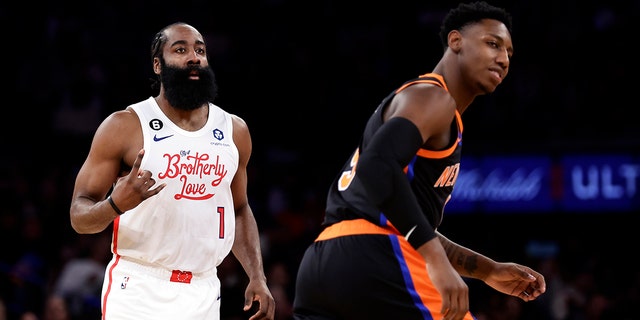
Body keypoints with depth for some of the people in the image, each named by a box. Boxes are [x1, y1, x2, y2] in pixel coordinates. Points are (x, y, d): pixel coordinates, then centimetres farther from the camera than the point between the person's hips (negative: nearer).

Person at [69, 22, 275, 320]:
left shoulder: (234, 130, 8)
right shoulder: (124, 126, -6)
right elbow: (79, 216, -5)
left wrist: (257, 278, 7)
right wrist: (116, 204, -26)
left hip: (204, 295, 4)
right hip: (138, 289, -4)